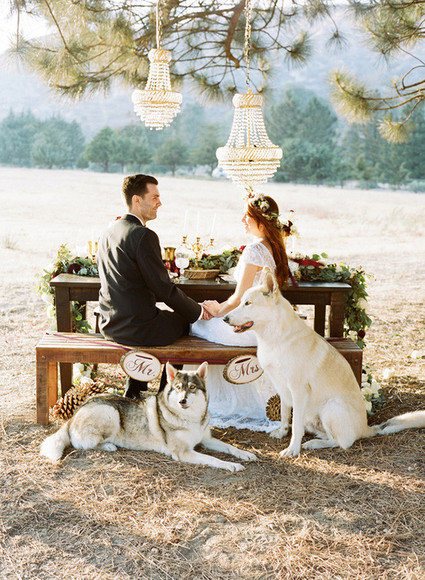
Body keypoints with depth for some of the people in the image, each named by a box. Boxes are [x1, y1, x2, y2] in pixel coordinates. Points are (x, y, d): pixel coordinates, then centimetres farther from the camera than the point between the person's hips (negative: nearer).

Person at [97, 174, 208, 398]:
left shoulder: (110, 230, 8)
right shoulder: (143, 236, -20)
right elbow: (164, 288, -18)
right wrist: (198, 310, -4)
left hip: (109, 324, 9)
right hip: (136, 327, -8)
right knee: (184, 321, 16)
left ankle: (133, 391, 34)